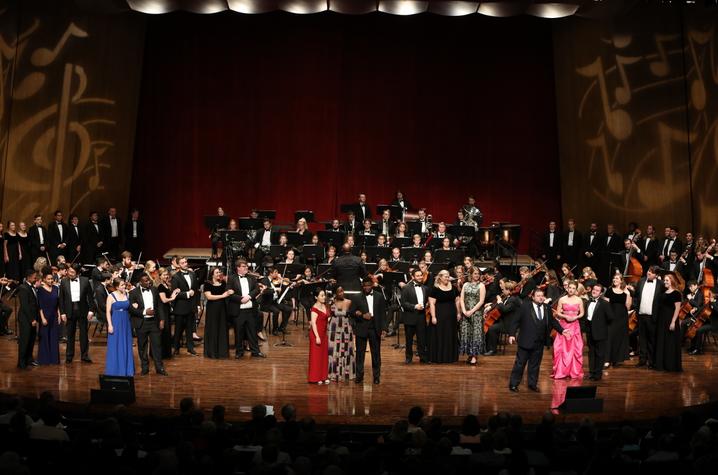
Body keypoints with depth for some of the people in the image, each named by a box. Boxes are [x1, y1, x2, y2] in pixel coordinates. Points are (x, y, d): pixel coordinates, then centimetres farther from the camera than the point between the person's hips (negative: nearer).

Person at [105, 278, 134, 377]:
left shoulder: (127, 294, 5)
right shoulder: (111, 296, -6)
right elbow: (108, 311, -8)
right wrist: (110, 325, -14)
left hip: (126, 323, 4)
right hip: (116, 323, -4)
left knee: (126, 347, 9)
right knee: (115, 347, 1)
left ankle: (126, 370, 18)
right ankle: (114, 371, 10)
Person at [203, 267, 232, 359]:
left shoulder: (223, 283, 11)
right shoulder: (208, 284, -5)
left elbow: (226, 293, 15)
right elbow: (209, 296, -16)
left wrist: (230, 292, -9)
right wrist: (222, 296, -18)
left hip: (222, 308, 5)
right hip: (212, 309, -5)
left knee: (222, 329, 5)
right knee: (213, 330, 0)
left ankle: (222, 351, 11)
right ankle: (212, 352, 7)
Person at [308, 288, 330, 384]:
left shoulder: (324, 306, 8)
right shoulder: (315, 308, -16)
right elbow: (313, 323, -20)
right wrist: (317, 337, -25)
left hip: (323, 334, 8)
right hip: (316, 334, -8)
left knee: (324, 355, 12)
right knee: (316, 355, -1)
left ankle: (323, 377, 20)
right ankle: (315, 378, 7)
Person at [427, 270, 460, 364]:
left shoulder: (453, 288, 7)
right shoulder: (434, 289, -7)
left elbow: (457, 301, 14)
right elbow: (431, 304, -10)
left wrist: (458, 313, 8)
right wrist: (433, 316, -15)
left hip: (451, 316, 5)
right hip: (439, 316, -5)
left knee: (451, 336, 10)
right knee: (439, 337, 0)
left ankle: (451, 357, 19)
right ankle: (438, 357, 6)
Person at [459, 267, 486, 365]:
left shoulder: (481, 285, 0)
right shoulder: (465, 285, 10)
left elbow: (481, 301, -7)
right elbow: (461, 299, 6)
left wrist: (472, 311, -13)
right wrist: (464, 311, -9)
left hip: (477, 312, -3)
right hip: (465, 313, 4)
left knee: (475, 333, -6)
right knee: (465, 333, 1)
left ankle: (474, 356, -3)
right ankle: (469, 355, 9)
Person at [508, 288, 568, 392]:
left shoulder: (547, 308, 6)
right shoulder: (525, 306, -7)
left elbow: (553, 321, 15)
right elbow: (516, 321, -7)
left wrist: (562, 330, 3)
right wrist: (512, 334, -13)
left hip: (539, 342, 4)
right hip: (526, 341, -4)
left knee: (535, 364, 12)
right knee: (520, 363, 2)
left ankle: (532, 384, 23)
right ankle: (513, 384, 9)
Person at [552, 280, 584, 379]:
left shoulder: (579, 300, 3)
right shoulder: (562, 299, 1)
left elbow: (582, 313, 8)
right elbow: (558, 313, 3)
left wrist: (576, 317, -10)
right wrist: (565, 316, -14)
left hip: (575, 325, 0)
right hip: (564, 325, 0)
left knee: (575, 349, 0)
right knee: (561, 348, -4)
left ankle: (575, 372, 9)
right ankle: (560, 371, 4)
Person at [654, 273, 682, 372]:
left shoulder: (676, 293, -9)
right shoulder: (664, 293, 12)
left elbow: (677, 308, -13)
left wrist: (673, 322, -20)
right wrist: (658, 319, 7)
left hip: (670, 320, -8)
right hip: (661, 320, 8)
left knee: (670, 342, -2)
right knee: (661, 342, 9)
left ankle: (671, 365, 4)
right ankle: (661, 364, 16)